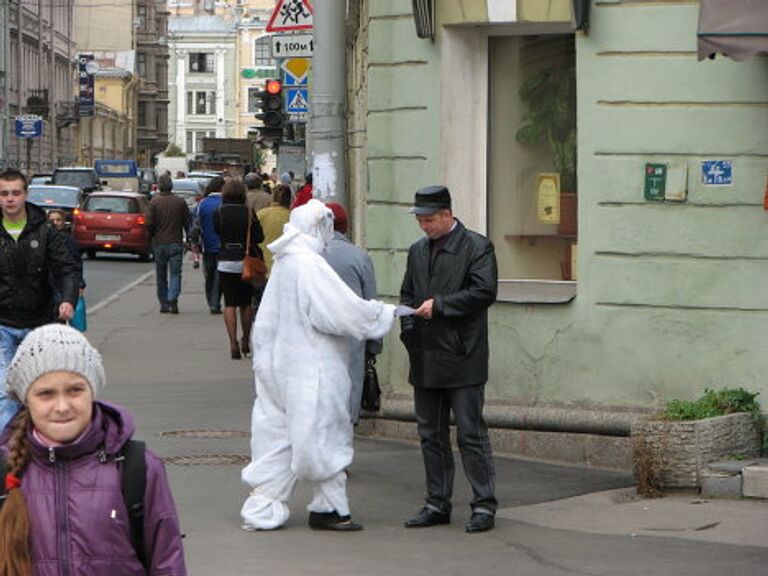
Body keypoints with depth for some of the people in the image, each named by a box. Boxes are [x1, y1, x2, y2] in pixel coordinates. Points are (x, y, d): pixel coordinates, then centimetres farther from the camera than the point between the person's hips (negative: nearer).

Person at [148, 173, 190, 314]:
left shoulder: (154, 202, -6)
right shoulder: (180, 202, -1)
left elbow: (150, 224, -7)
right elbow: (187, 223, 3)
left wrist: (151, 235, 13)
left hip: (159, 244, 0)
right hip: (176, 243, 0)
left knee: (161, 276, 11)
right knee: (175, 273, 0)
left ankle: (164, 304, 14)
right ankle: (173, 299, -22)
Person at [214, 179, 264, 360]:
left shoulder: (219, 213, -6)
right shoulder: (249, 213, -7)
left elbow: (216, 231, 6)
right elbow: (259, 237, -4)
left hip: (226, 262, 0)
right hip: (246, 262, 1)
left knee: (230, 304, 1)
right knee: (246, 304, 14)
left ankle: (233, 343, -9)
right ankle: (246, 341, 20)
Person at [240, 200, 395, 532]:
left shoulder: (284, 263, 10)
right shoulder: (309, 265, -18)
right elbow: (347, 311, -18)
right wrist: (387, 314, -5)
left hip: (280, 364, 9)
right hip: (310, 367, -9)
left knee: (276, 435, 10)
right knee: (323, 434, 2)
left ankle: (261, 510, 11)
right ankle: (330, 508, 11)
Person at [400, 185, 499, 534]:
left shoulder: (477, 247, -5)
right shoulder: (418, 251, 16)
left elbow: (484, 292, -15)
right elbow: (407, 294, 23)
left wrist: (440, 305, -17)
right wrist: (408, 328, 5)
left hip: (462, 360, -7)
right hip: (425, 361, 7)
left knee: (471, 434, -5)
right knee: (431, 435, 11)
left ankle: (484, 506, 0)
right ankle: (437, 505, 18)